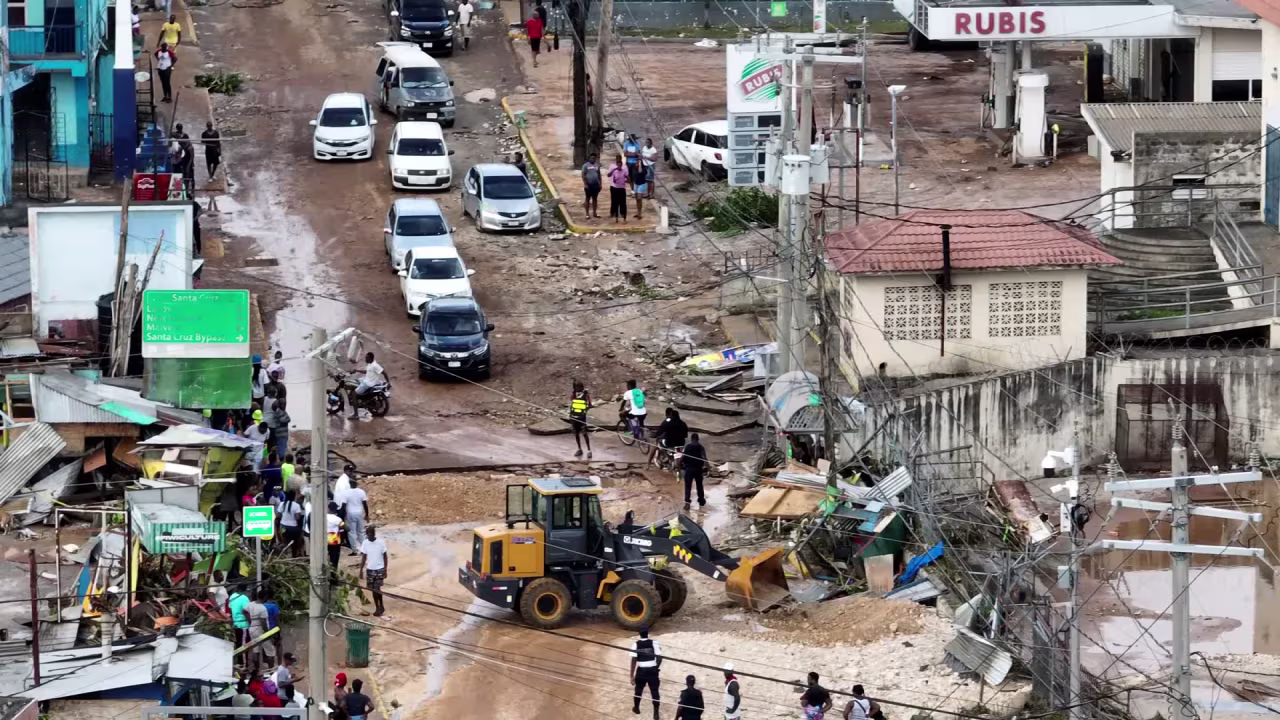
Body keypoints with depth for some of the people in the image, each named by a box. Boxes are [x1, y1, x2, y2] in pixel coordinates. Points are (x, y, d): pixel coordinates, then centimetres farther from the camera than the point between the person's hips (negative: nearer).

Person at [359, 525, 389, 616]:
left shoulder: (381, 543, -10)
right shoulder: (365, 543, -3)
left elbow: (385, 557, -3)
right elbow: (364, 557, 4)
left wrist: (385, 570, -5)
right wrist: (361, 570, 2)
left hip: (379, 569, -4)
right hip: (369, 569, 4)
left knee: (377, 589, -10)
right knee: (373, 589, 8)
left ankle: (380, 607, 4)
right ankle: (378, 607, 20)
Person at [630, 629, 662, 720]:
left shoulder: (636, 644, -8)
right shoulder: (653, 643, -7)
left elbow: (634, 660, -11)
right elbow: (659, 657, -8)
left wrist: (632, 675, -8)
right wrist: (657, 667, 12)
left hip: (641, 670, 1)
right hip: (652, 670, -1)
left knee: (639, 689, 22)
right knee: (654, 690, 5)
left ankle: (636, 708, 41)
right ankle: (656, 713, 2)